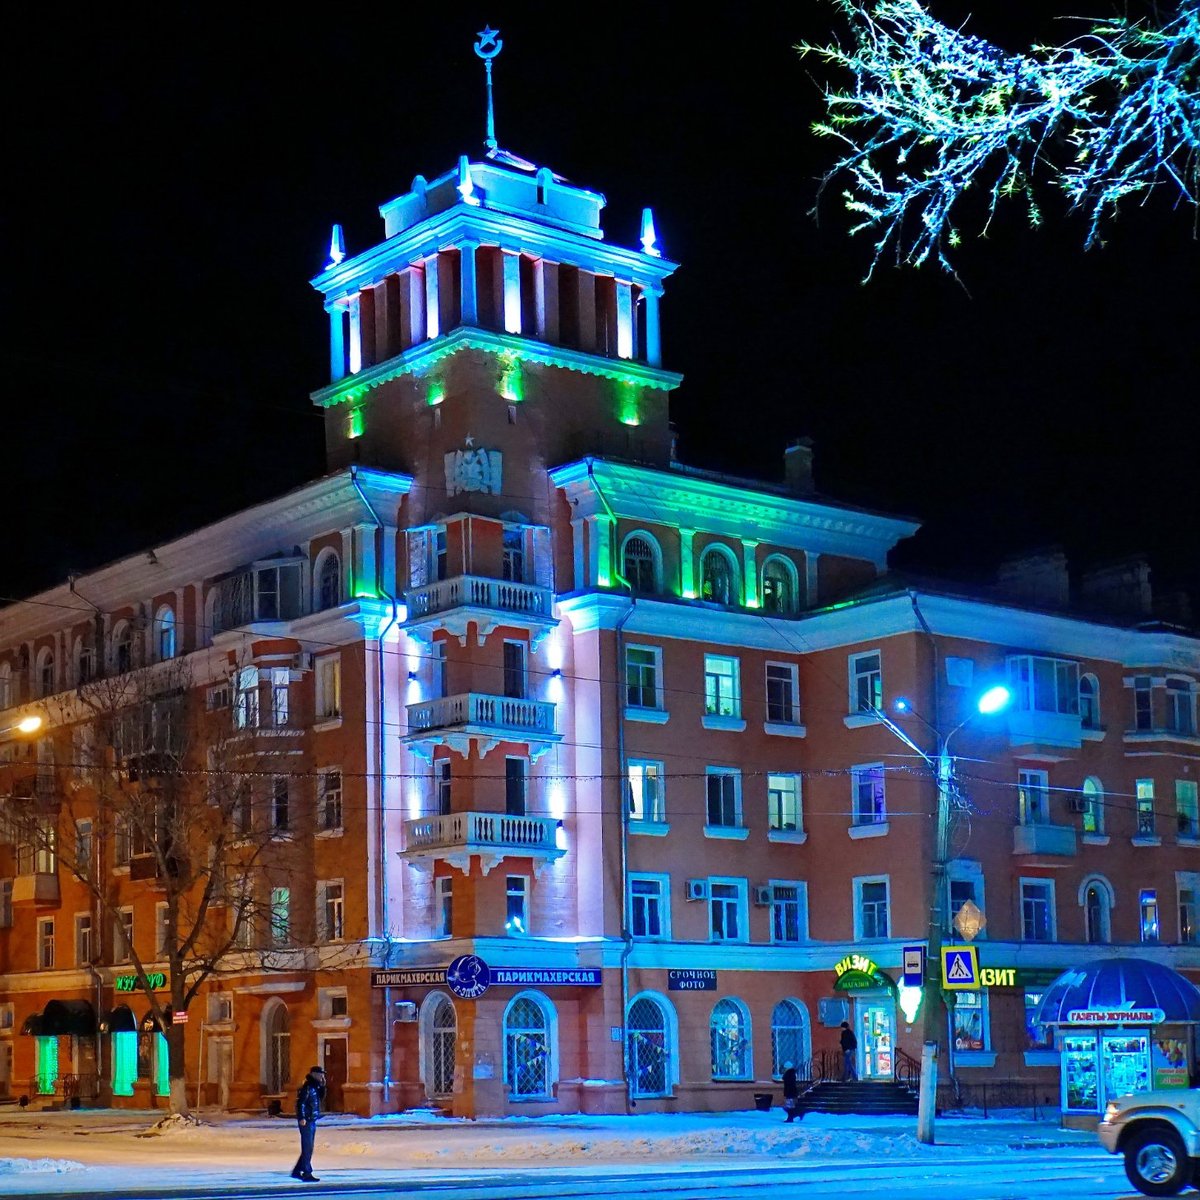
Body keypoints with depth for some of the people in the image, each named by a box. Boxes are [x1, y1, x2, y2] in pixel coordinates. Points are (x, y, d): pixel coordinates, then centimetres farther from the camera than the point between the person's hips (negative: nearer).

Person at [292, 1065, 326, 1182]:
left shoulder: (315, 1086, 13)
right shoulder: (306, 1086, -14)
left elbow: (321, 1096, 23)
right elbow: (300, 1102, -20)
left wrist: (322, 1085, 9)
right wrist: (302, 1118, -25)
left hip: (312, 1120, 10)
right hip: (306, 1121, -10)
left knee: (308, 1148, 15)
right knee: (307, 1148, -7)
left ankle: (297, 1171, 24)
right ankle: (307, 1174, -4)